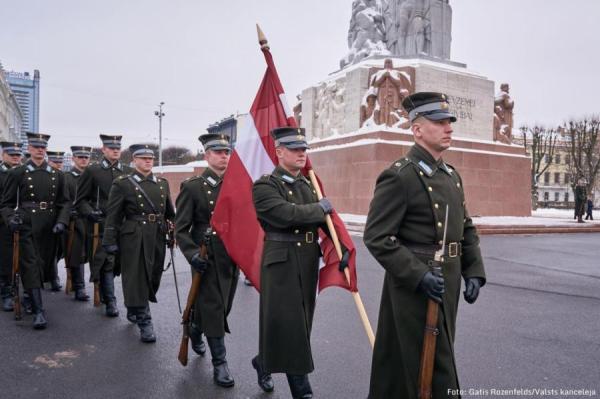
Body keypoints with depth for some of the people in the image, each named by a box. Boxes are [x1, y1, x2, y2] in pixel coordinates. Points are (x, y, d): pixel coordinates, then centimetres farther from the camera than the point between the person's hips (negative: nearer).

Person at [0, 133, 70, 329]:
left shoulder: (57, 175, 10)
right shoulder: (17, 173, 3)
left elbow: (64, 203, 10)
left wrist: (61, 222, -6)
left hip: (49, 228, 4)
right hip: (27, 227, -3)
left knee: (43, 265, 12)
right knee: (31, 266, -10)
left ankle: (31, 297, 36)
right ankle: (38, 310, -11)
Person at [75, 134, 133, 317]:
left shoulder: (129, 171, 11)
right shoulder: (92, 171, 2)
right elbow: (81, 200, 2)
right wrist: (90, 213, -15)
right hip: (102, 225, -3)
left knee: (118, 263, 10)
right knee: (106, 263, -2)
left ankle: (103, 291, 34)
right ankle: (110, 301, 8)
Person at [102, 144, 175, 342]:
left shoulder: (162, 183, 11)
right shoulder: (122, 184, -2)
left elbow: (170, 213, 17)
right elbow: (112, 216, -4)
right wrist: (110, 242, -8)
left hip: (158, 239, 5)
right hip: (134, 240, -5)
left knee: (152, 279, 14)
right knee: (137, 280, -1)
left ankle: (134, 311, 38)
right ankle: (144, 323, 9)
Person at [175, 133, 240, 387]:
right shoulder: (192, 187, -6)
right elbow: (181, 228, -7)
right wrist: (192, 254, -21)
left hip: (232, 258, 5)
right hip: (207, 259, -5)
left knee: (223, 307, 17)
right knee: (213, 309, 0)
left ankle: (196, 331, 47)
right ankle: (219, 363, 15)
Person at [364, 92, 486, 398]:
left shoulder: (452, 175, 12)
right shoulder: (398, 176, -14)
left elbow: (467, 229, 17)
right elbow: (377, 238, -18)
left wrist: (474, 273, 6)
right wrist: (419, 276, -23)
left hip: (448, 286, 8)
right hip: (414, 288, -7)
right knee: (435, 372, 3)